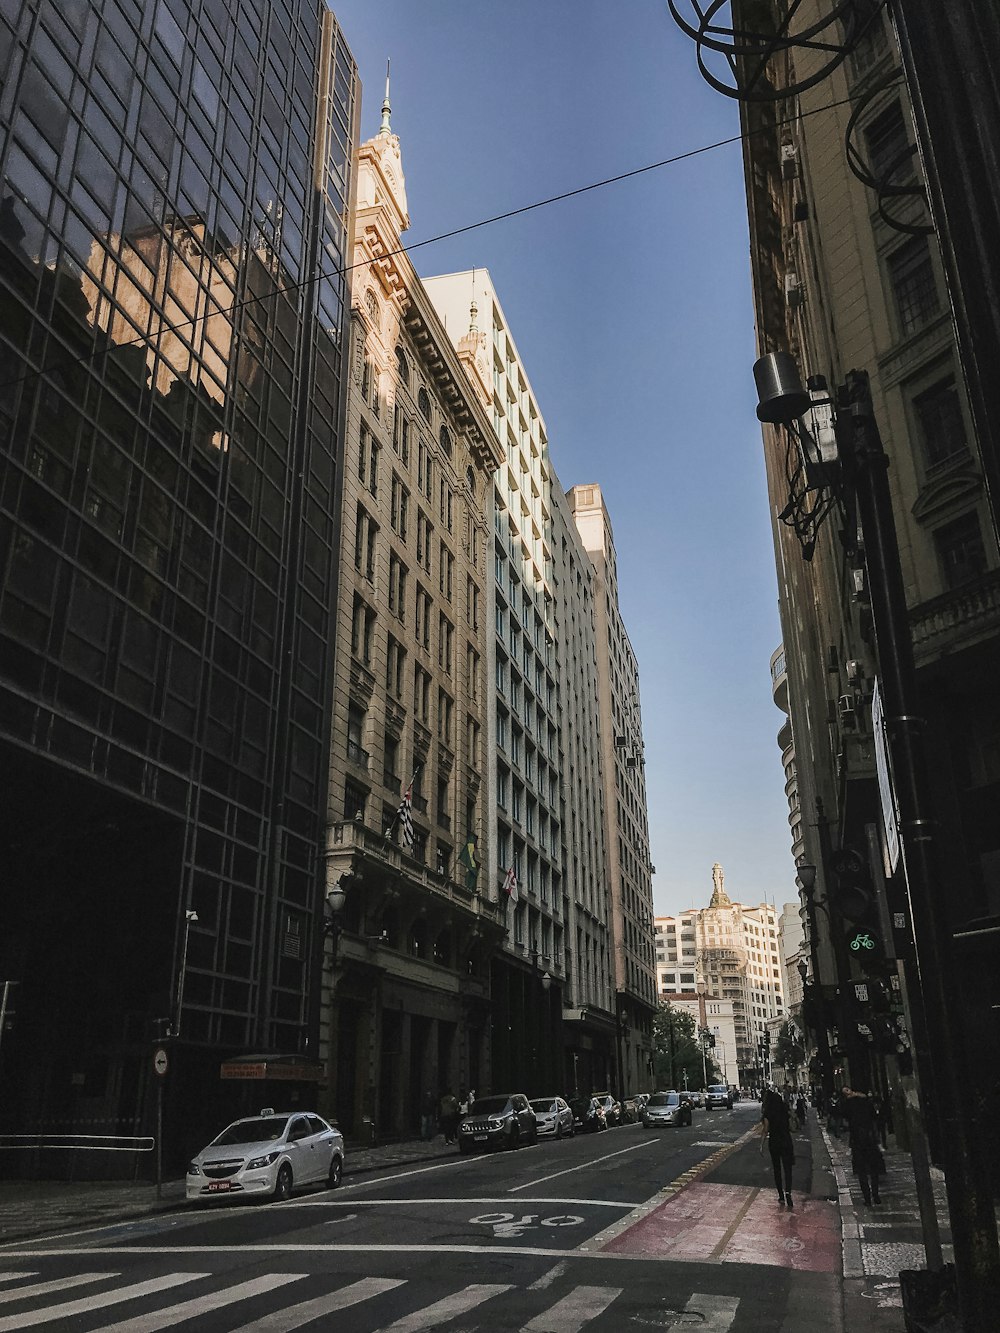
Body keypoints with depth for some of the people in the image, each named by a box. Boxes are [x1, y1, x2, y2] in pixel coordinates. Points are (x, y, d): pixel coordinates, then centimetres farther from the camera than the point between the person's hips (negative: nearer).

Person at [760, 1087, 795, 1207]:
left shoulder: (767, 1115, -11)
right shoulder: (785, 1112, -2)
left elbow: (765, 1131, -12)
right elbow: (790, 1128, 4)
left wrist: (761, 1145, -6)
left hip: (774, 1143, -1)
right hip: (787, 1142, 2)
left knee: (777, 1170, 13)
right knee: (787, 1169, 3)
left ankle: (781, 1196, 17)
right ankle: (788, 1192, -19)